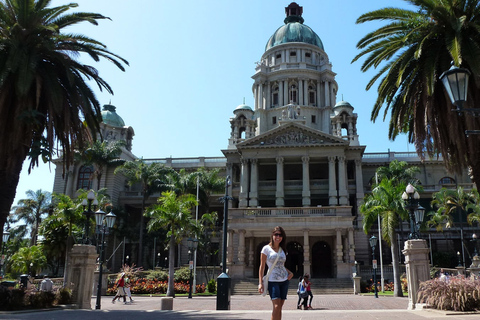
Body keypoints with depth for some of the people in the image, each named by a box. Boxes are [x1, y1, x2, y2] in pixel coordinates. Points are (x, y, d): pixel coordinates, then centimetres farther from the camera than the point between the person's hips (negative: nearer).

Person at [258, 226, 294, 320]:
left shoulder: (282, 250, 11)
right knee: (276, 306, -16)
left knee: (279, 307, 7)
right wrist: (260, 283, -11)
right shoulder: (266, 248, -3)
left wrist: (290, 273, 2)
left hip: (284, 280, 5)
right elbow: (262, 266, -4)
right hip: (273, 281, -5)